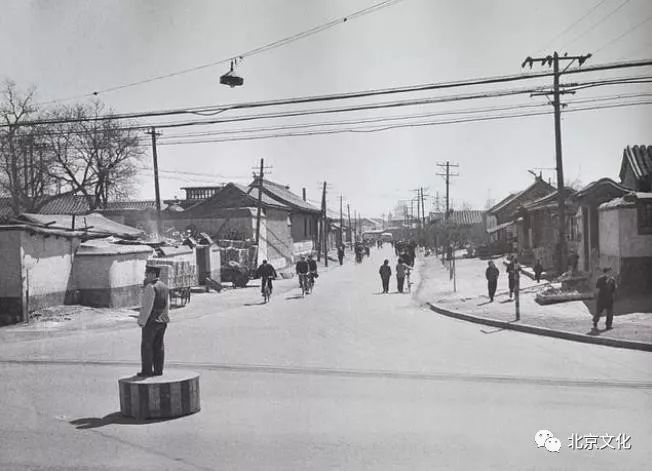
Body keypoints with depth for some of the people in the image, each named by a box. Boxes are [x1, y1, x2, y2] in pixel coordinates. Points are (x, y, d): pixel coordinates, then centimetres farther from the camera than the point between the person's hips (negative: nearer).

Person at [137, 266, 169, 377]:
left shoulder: (150, 287, -15)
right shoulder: (164, 287, 10)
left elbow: (147, 306, -19)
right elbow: (167, 305, 14)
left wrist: (142, 321, -15)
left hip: (151, 320, -8)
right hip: (162, 320, 8)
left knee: (146, 345, 2)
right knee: (159, 345, 11)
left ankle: (147, 370, 5)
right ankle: (158, 370, 13)